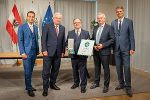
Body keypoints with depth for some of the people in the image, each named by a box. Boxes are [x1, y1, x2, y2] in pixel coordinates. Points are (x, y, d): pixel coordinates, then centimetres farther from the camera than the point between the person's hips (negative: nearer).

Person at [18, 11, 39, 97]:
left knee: (30, 70, 13)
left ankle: (28, 86, 26)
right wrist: (23, 53, -14)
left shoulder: (36, 27, 12)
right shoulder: (22, 27, -4)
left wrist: (38, 50, 11)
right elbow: (20, 41, -7)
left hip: (34, 52, 5)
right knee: (27, 71, -2)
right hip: (26, 52, -5)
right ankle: (29, 89, 8)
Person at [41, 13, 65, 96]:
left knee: (55, 70, 12)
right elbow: (43, 39, -5)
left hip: (58, 52, 5)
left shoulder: (62, 28, 13)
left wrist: (63, 51, 6)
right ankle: (45, 88, 11)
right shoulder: (47, 26, -1)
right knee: (46, 71, 0)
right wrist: (44, 50, -12)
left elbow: (63, 40, 13)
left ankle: (52, 84, 30)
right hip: (48, 52, -4)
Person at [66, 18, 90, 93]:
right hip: (73, 55, 3)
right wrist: (67, 47, -9)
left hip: (82, 55, -2)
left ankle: (83, 86, 16)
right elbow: (67, 42, 10)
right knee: (74, 70, 16)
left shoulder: (86, 33, 4)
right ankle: (76, 83, 36)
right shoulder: (70, 33, 10)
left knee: (83, 71, 2)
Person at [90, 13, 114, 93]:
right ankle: (96, 83, 30)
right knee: (97, 67, 16)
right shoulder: (95, 28, 13)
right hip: (96, 51, 5)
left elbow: (112, 39, -9)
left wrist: (103, 45, -17)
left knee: (106, 68, 2)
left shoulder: (109, 27, -4)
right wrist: (94, 46, -2)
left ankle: (106, 85, 14)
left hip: (104, 51, -5)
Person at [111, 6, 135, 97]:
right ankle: (121, 84, 26)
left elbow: (131, 36, -2)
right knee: (118, 67, 10)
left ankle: (128, 87, 6)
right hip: (116, 48, 4)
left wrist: (132, 48, -8)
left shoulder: (129, 21, 1)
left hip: (125, 48, -3)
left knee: (127, 67, -5)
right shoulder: (113, 23, 11)